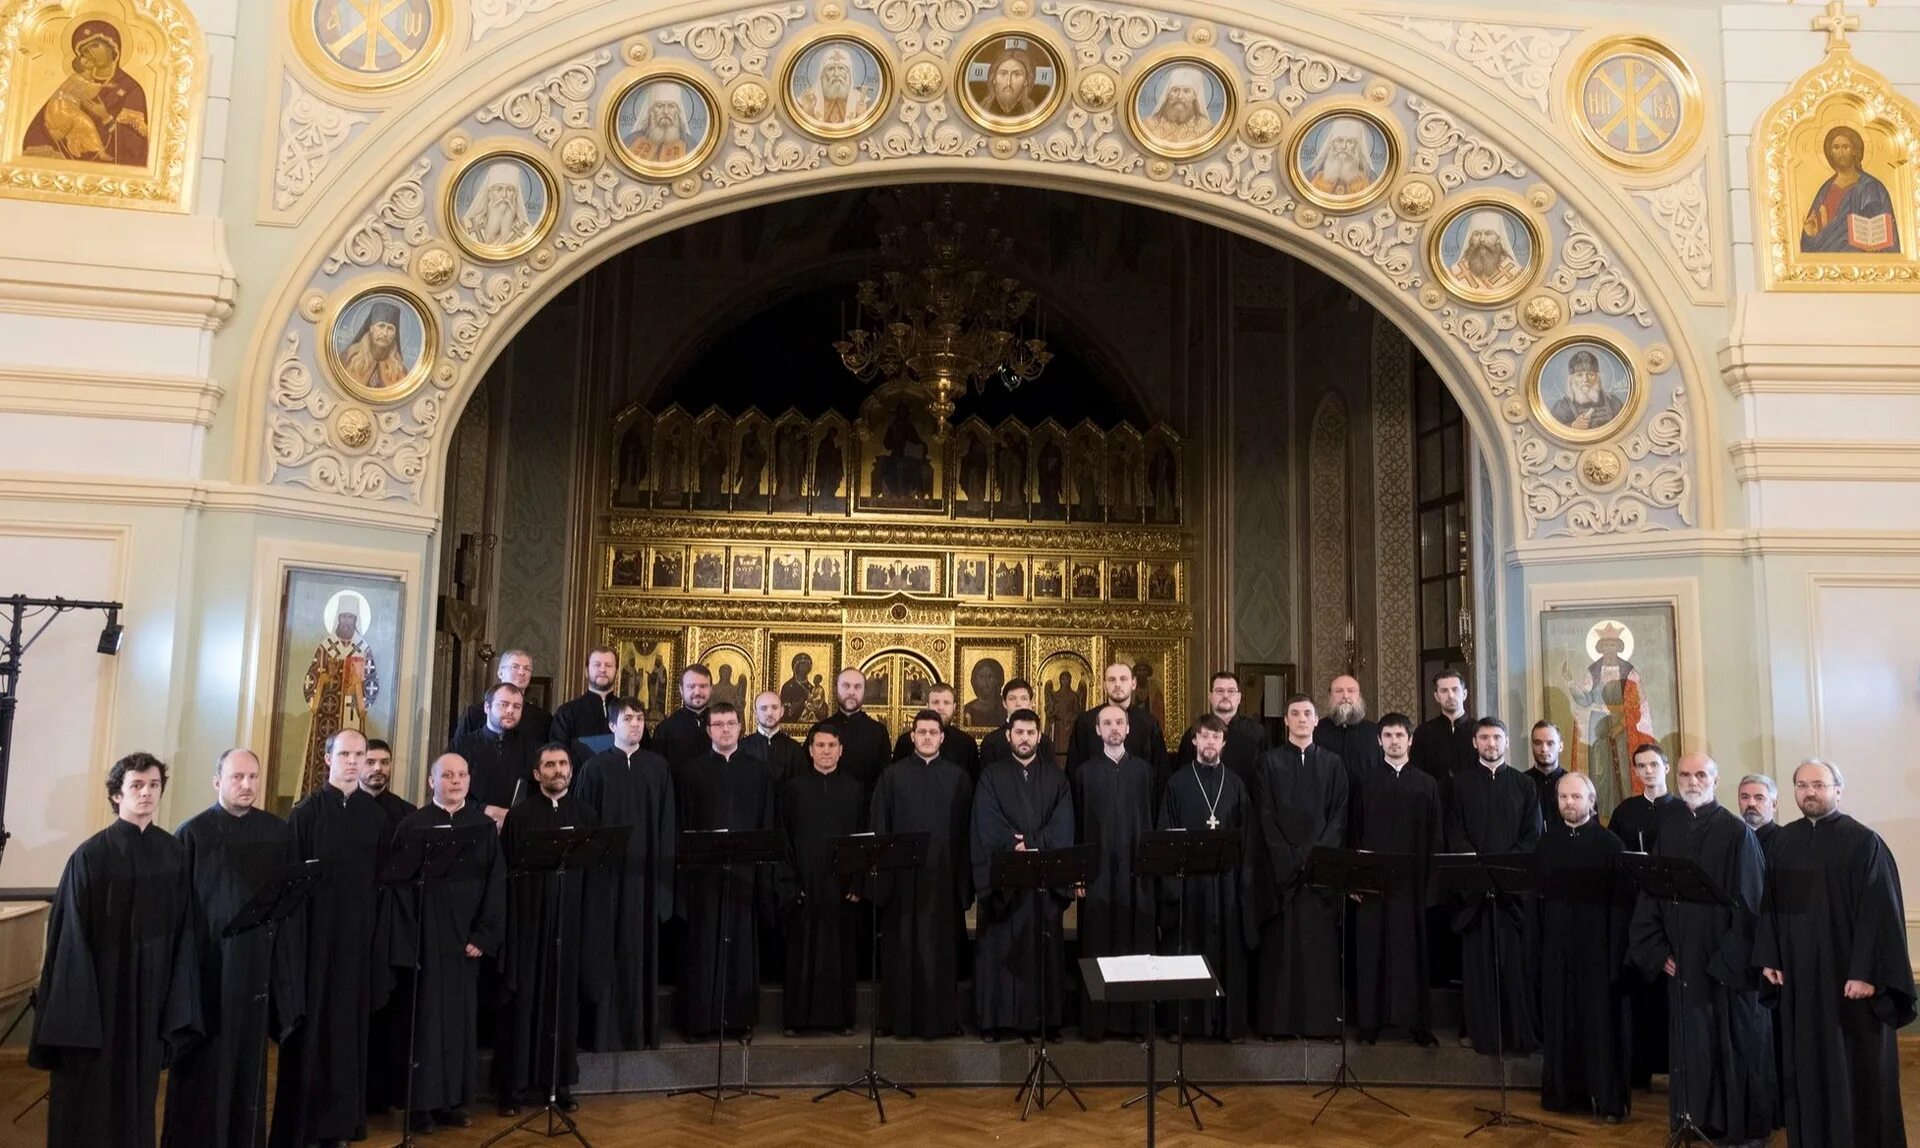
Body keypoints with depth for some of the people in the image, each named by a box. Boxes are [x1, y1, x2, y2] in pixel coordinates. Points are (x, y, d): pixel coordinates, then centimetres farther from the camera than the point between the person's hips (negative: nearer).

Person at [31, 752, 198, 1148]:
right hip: (99, 990, -3)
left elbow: (184, 928, 4)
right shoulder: (91, 855, -10)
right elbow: (70, 936, -10)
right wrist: (72, 1011, -13)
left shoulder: (175, 852, 1)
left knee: (139, 1087, 15)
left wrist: (179, 1001, 1)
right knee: (90, 1099, 6)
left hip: (152, 989, 4)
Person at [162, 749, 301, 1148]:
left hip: (256, 962, 3)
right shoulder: (193, 833, -4)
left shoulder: (278, 833, 4)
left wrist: (284, 963, 3)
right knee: (203, 1064, 6)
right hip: (207, 962, -3)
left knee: (249, 1059, 11)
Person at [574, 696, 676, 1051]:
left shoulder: (658, 766, 9)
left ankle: (642, 1027, 13)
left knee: (641, 948, 5)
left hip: (646, 870, 2)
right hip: (606, 869, -2)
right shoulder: (596, 766, 2)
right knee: (606, 949, 1)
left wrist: (665, 861, 1)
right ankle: (604, 1029, 8)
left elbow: (668, 820, 8)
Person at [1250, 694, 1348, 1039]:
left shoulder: (1333, 764, 10)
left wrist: (1317, 856, -8)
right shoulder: (1270, 762, 5)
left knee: (1321, 943, 0)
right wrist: (1290, 858, -9)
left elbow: (1339, 815, 5)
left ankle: (1323, 1018, 7)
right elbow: (1266, 815, 0)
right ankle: (1277, 1021, 4)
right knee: (1279, 943, -1)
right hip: (1280, 865, -1)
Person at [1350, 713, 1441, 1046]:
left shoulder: (1427, 784, 8)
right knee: (1371, 947, 3)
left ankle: (1417, 1020, 11)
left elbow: (1435, 836, 7)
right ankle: (1370, 1020, 10)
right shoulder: (1366, 781, 7)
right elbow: (1354, 831, 5)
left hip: (1412, 878, 0)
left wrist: (1432, 876, -1)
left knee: (1412, 947, 3)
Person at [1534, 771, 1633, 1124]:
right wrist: (1539, 943, 3)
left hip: (1597, 947, -3)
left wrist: (1616, 949, -14)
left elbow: (1623, 900, -8)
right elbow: (1538, 892, 8)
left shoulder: (1609, 844, -4)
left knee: (1601, 1021, 3)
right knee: (1561, 1020, 9)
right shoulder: (1547, 842, 7)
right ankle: (1564, 1092, 19)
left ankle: (1608, 1099, 12)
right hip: (1556, 947, 4)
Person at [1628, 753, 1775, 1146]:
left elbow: (1749, 902, -10)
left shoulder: (1736, 832, -9)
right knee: (1690, 1044, 11)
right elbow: (1651, 893, 7)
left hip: (1727, 963, -4)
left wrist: (1730, 961, -13)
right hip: (1682, 961, 4)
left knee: (1735, 1044, 7)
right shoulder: (1666, 829, 4)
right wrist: (1658, 950, 1)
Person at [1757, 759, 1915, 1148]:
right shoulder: (1782, 842, 7)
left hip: (1849, 974, -5)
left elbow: (1880, 912, -13)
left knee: (1856, 1067, 4)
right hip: (1798, 976, 5)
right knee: (1807, 1063, 12)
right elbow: (1769, 905, 12)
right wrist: (1769, 957, 6)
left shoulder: (1864, 842, -9)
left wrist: (1867, 972, -18)